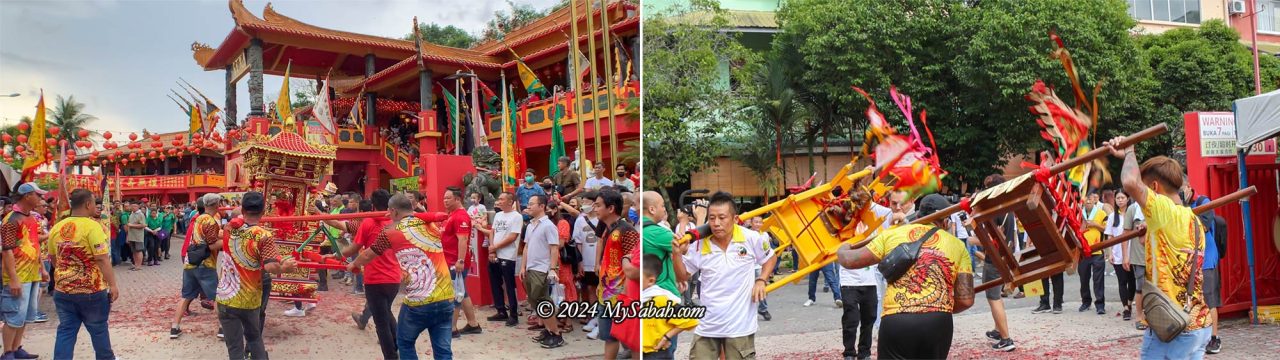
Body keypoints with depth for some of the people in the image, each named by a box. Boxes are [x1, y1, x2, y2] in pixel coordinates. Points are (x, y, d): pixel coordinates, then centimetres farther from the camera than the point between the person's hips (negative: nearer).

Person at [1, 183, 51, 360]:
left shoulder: (32, 218, 12)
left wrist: (42, 268, 19)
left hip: (32, 275, 9)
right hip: (18, 277, -9)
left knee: (26, 315, 14)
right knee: (15, 316, -4)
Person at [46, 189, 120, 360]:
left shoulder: (57, 227, 5)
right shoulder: (92, 226, -16)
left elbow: (52, 257, 17)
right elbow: (102, 259, -21)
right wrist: (112, 284, -16)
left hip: (62, 289, 5)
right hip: (91, 290, -5)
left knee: (66, 331, 9)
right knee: (98, 329, 13)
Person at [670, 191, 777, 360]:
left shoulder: (752, 238, -9)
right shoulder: (699, 245, -5)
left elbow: (771, 257, 12)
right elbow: (682, 277, 9)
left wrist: (761, 280, -3)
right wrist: (677, 253, -8)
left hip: (740, 325, -2)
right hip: (706, 326, 2)